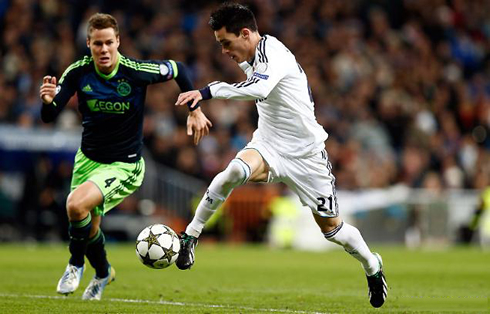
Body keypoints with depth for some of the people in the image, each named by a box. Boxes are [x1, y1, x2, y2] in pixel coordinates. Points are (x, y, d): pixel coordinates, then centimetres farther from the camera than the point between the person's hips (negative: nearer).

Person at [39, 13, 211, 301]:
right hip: (88, 158, 4)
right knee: (88, 230, 12)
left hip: (124, 165, -4)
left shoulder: (136, 72, -20)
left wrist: (195, 111, 1)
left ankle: (76, 265, -1)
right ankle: (103, 272, 46)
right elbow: (49, 117, -14)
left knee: (76, 204, -28)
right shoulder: (78, 72, -13)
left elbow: (178, 70, -2)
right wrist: (48, 100, -36)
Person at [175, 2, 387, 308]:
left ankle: (372, 266, 35)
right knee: (236, 170, -30)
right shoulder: (252, 57, 4)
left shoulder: (273, 55, -23)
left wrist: (209, 91, -50)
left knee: (330, 226, 7)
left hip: (305, 154, -6)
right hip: (268, 145, 6)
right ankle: (190, 235, -20)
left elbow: (259, 89, -45)